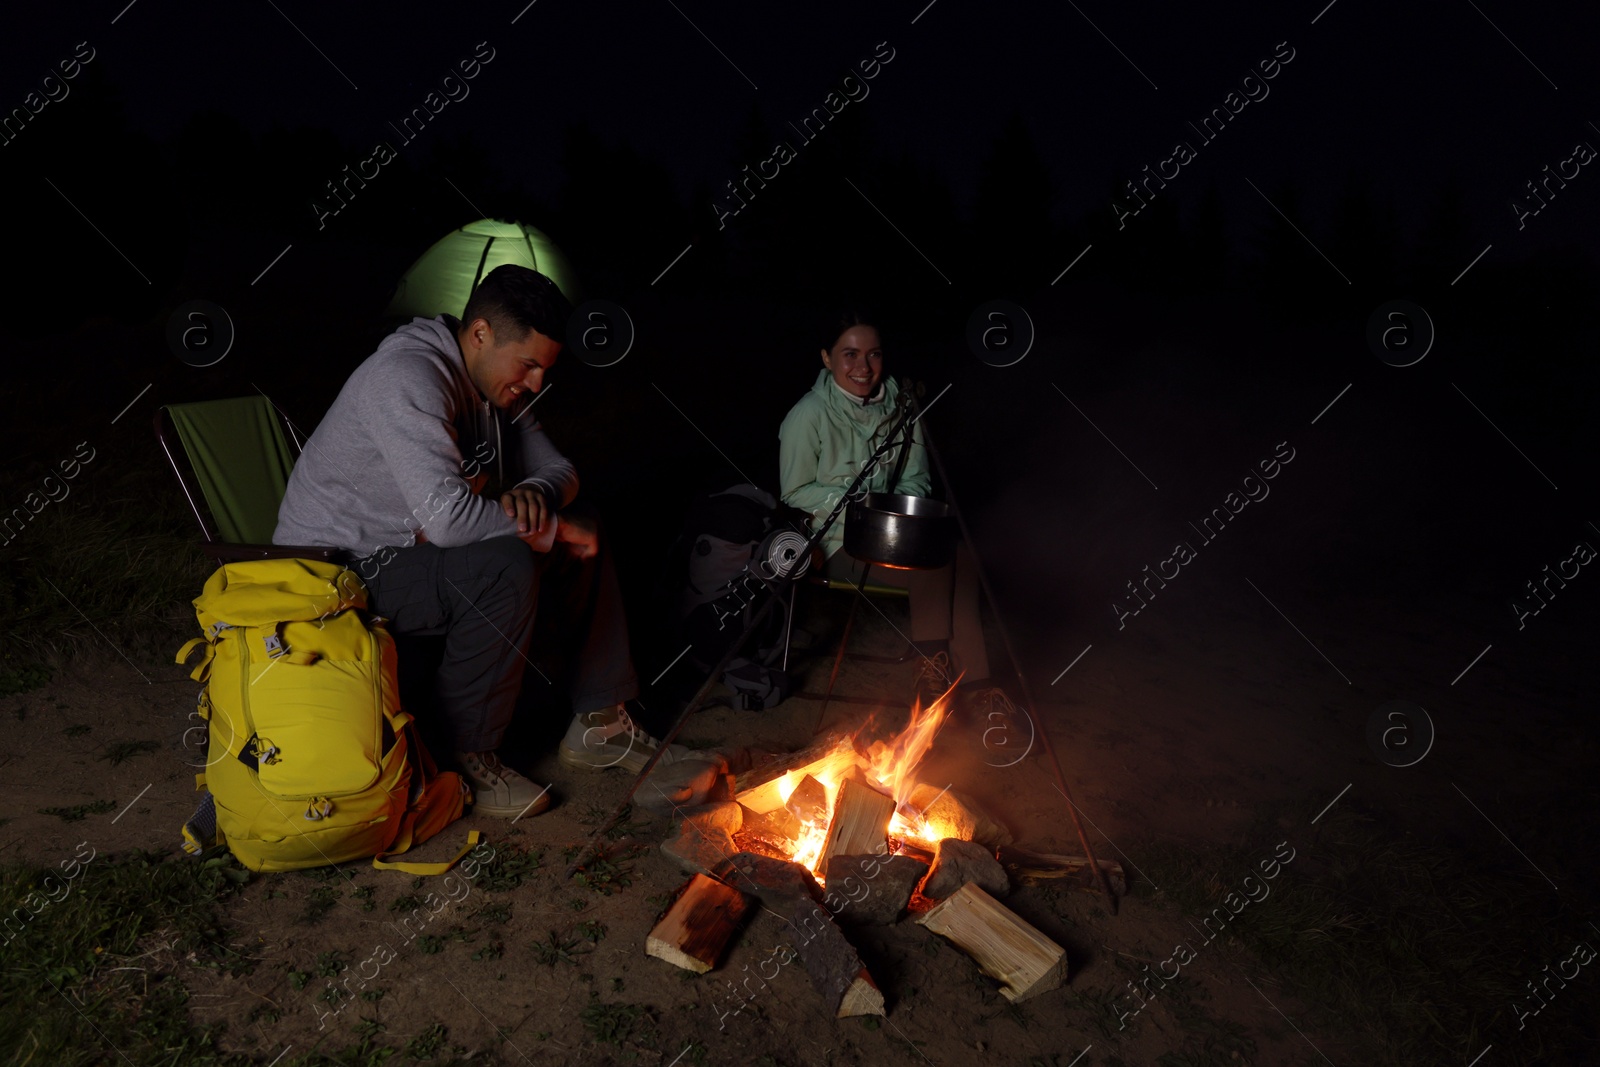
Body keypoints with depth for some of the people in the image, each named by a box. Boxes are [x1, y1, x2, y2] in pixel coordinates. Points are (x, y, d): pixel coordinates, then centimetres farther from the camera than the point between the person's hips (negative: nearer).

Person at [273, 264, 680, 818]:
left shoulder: (494, 380, 3)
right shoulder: (407, 377, -26)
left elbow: (557, 467, 9)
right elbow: (445, 516, -37)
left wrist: (534, 494, -16)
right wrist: (550, 531, -23)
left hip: (412, 546, 9)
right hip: (338, 574, -9)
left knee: (582, 534, 0)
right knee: (505, 568, -34)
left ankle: (599, 723, 7)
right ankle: (465, 757, -16)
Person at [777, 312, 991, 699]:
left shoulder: (898, 406, 4)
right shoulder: (808, 415, -11)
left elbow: (916, 478, 13)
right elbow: (795, 493, -6)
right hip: (838, 542, -5)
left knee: (959, 558, -23)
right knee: (931, 570, -26)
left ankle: (969, 680, -16)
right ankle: (934, 666, -4)